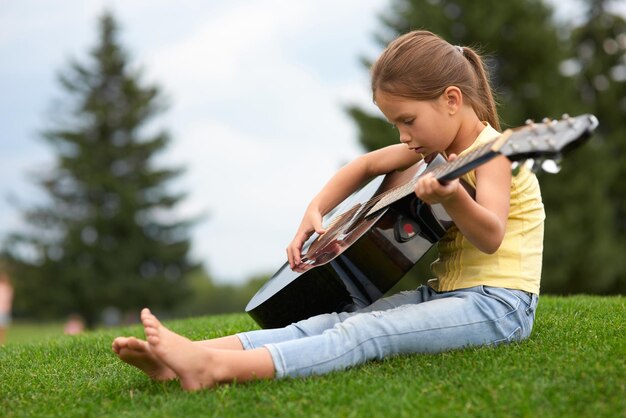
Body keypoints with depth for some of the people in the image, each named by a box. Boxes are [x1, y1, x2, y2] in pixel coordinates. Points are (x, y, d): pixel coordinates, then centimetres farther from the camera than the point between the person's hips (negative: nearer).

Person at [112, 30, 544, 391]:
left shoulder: (491, 150, -12)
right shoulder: (436, 145, 13)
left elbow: (491, 237, -27)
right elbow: (367, 164, 24)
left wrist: (452, 198, -46)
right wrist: (316, 210, 10)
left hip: (498, 303, -8)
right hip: (442, 294, 8)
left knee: (367, 332, -27)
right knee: (334, 322, -11)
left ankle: (216, 368, -45)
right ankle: (182, 360, -24)